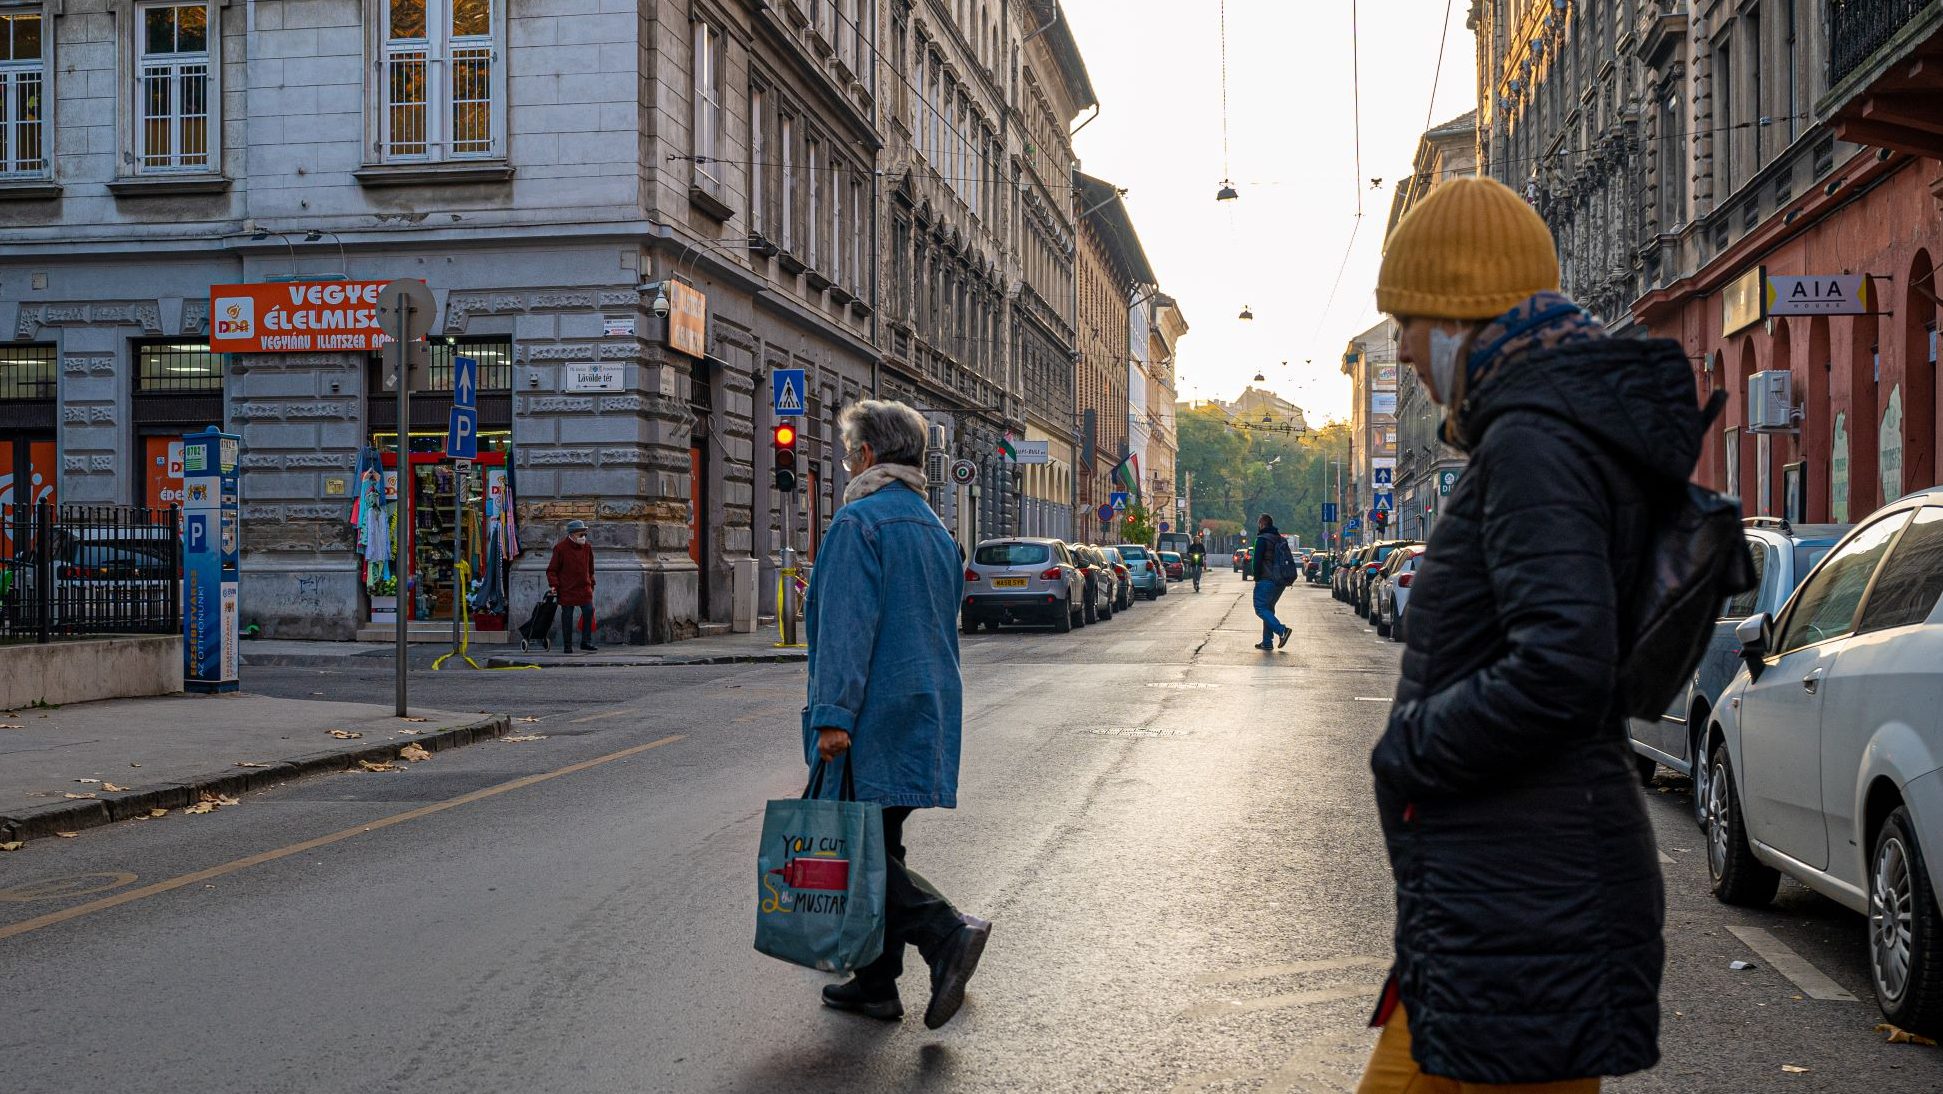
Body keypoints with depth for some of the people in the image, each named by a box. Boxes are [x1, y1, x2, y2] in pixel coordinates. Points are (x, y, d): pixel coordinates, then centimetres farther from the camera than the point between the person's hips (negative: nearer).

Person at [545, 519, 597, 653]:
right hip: (567, 589, -4)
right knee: (567, 616, 3)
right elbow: (552, 570, -5)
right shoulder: (561, 548, -9)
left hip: (584, 588, 4)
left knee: (589, 612, -5)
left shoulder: (587, 547, 6)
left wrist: (591, 584, 18)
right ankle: (567, 646, 12)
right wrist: (554, 584, -16)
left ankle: (586, 643, 4)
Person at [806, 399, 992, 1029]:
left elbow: (846, 626, -20)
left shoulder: (859, 522, -12)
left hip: (872, 720, -9)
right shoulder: (936, 531, 17)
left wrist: (833, 714, -22)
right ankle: (876, 983, 18)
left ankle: (947, 933, -19)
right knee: (879, 845, 14)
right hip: (925, 717, 9)